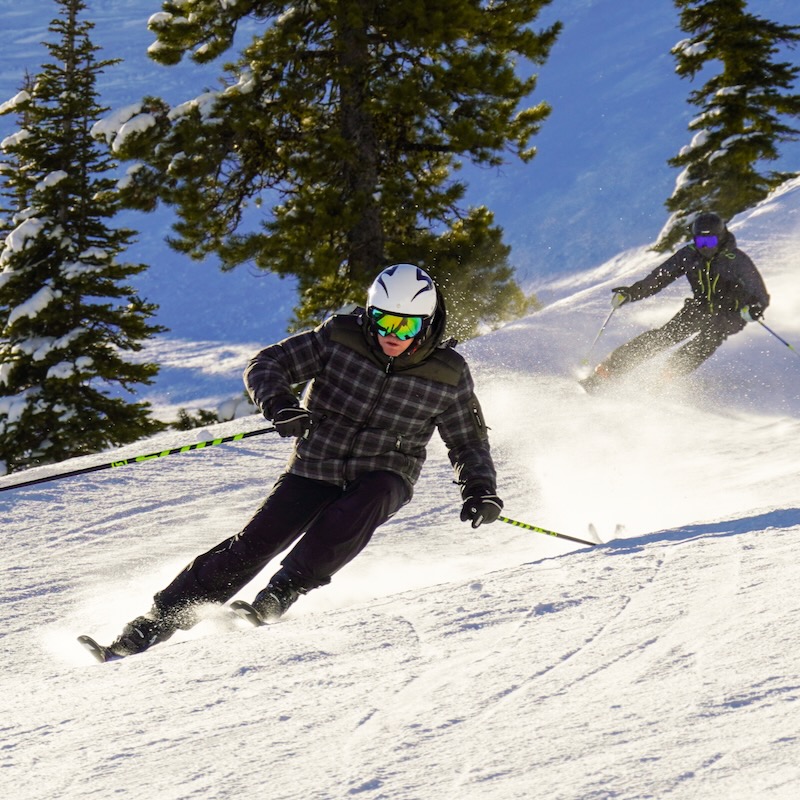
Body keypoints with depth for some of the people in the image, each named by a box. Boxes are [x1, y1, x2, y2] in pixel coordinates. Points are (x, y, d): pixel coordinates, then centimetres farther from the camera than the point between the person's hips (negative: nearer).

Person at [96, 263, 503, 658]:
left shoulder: (448, 376, -6)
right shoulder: (340, 338, -8)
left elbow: (469, 443, 7)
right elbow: (266, 365, -6)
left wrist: (480, 489, -11)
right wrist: (279, 403, -27)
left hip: (383, 478, 0)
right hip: (314, 467, 0)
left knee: (363, 504, -36)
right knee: (255, 543, -15)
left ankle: (285, 589, -33)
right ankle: (161, 618, -8)